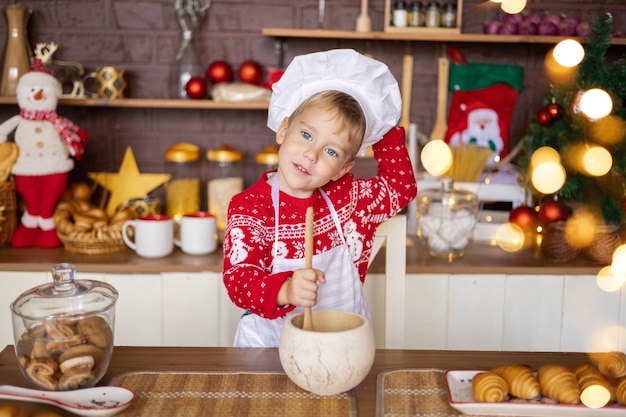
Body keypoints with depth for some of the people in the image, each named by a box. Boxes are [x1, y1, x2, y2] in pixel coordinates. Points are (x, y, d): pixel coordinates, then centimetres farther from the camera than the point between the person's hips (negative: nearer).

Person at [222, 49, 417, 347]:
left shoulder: (349, 197, 4)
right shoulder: (249, 207, -9)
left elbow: (402, 186, 17)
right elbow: (237, 278, -20)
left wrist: (385, 130, 8)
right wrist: (285, 290, -39)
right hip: (271, 340, -5)